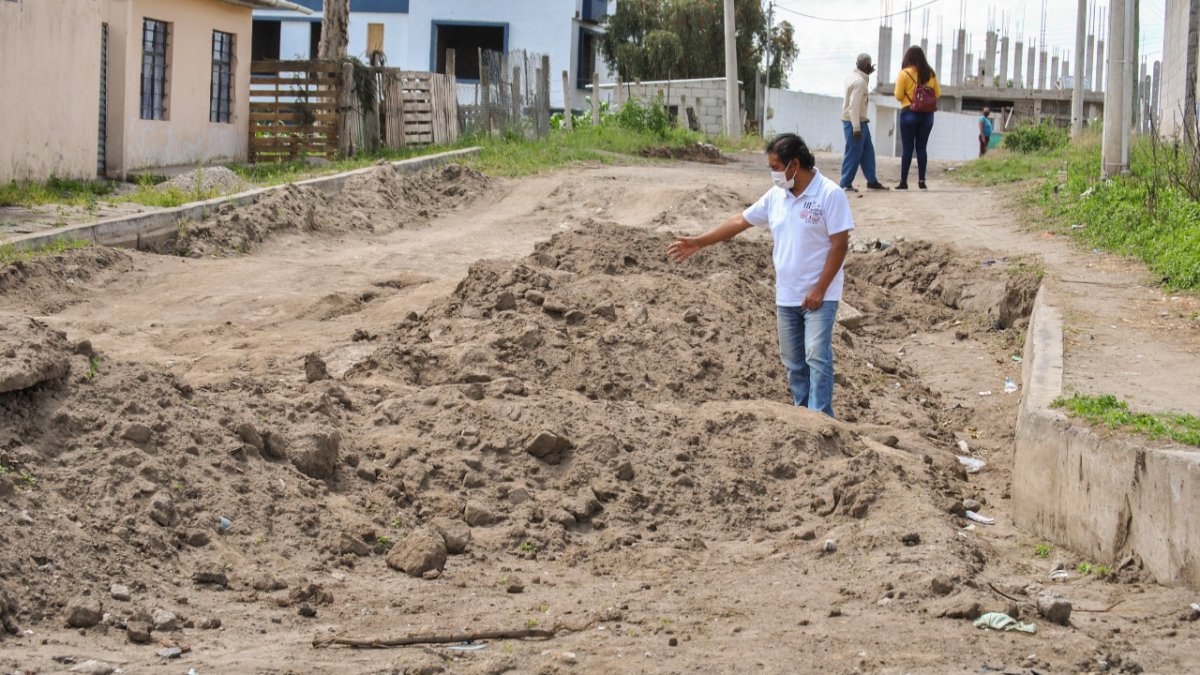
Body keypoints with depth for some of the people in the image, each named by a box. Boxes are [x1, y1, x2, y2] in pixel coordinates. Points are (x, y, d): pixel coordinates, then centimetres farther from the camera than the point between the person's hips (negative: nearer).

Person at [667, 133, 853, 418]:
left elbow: (839, 244, -15)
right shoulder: (776, 196, 6)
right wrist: (698, 242, 11)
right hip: (786, 296, 7)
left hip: (819, 296, -7)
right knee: (793, 362, 10)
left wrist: (819, 290, -18)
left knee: (817, 357, -12)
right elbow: (739, 221, 13)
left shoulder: (830, 194, -14)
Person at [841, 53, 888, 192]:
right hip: (855, 123, -10)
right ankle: (846, 184, -2)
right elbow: (854, 105, -24)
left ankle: (872, 181, 19)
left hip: (860, 122, 10)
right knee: (853, 154, -5)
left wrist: (868, 74, 26)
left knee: (868, 151, 13)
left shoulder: (856, 77, 11)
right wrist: (856, 127, -26)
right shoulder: (859, 82, -20)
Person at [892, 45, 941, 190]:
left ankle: (903, 182, 0)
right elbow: (937, 94, 10)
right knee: (921, 147, 8)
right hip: (927, 114, 3)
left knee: (907, 148, 1)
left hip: (909, 113, -3)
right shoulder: (931, 74, 3)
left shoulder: (904, 73, -8)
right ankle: (921, 181, 4)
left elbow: (898, 96, -7)